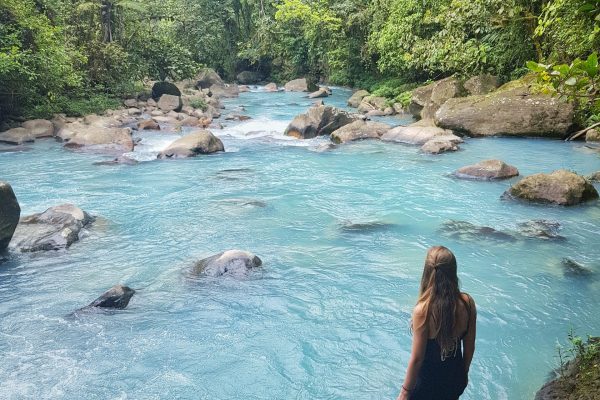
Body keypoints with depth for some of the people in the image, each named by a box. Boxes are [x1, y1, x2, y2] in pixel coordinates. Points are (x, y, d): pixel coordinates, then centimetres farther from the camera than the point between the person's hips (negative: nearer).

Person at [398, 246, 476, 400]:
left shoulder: (423, 310, -30)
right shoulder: (467, 302, -16)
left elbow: (417, 358, -23)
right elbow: (470, 347, -2)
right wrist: (464, 373, 15)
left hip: (429, 383, -4)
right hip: (457, 379, 5)